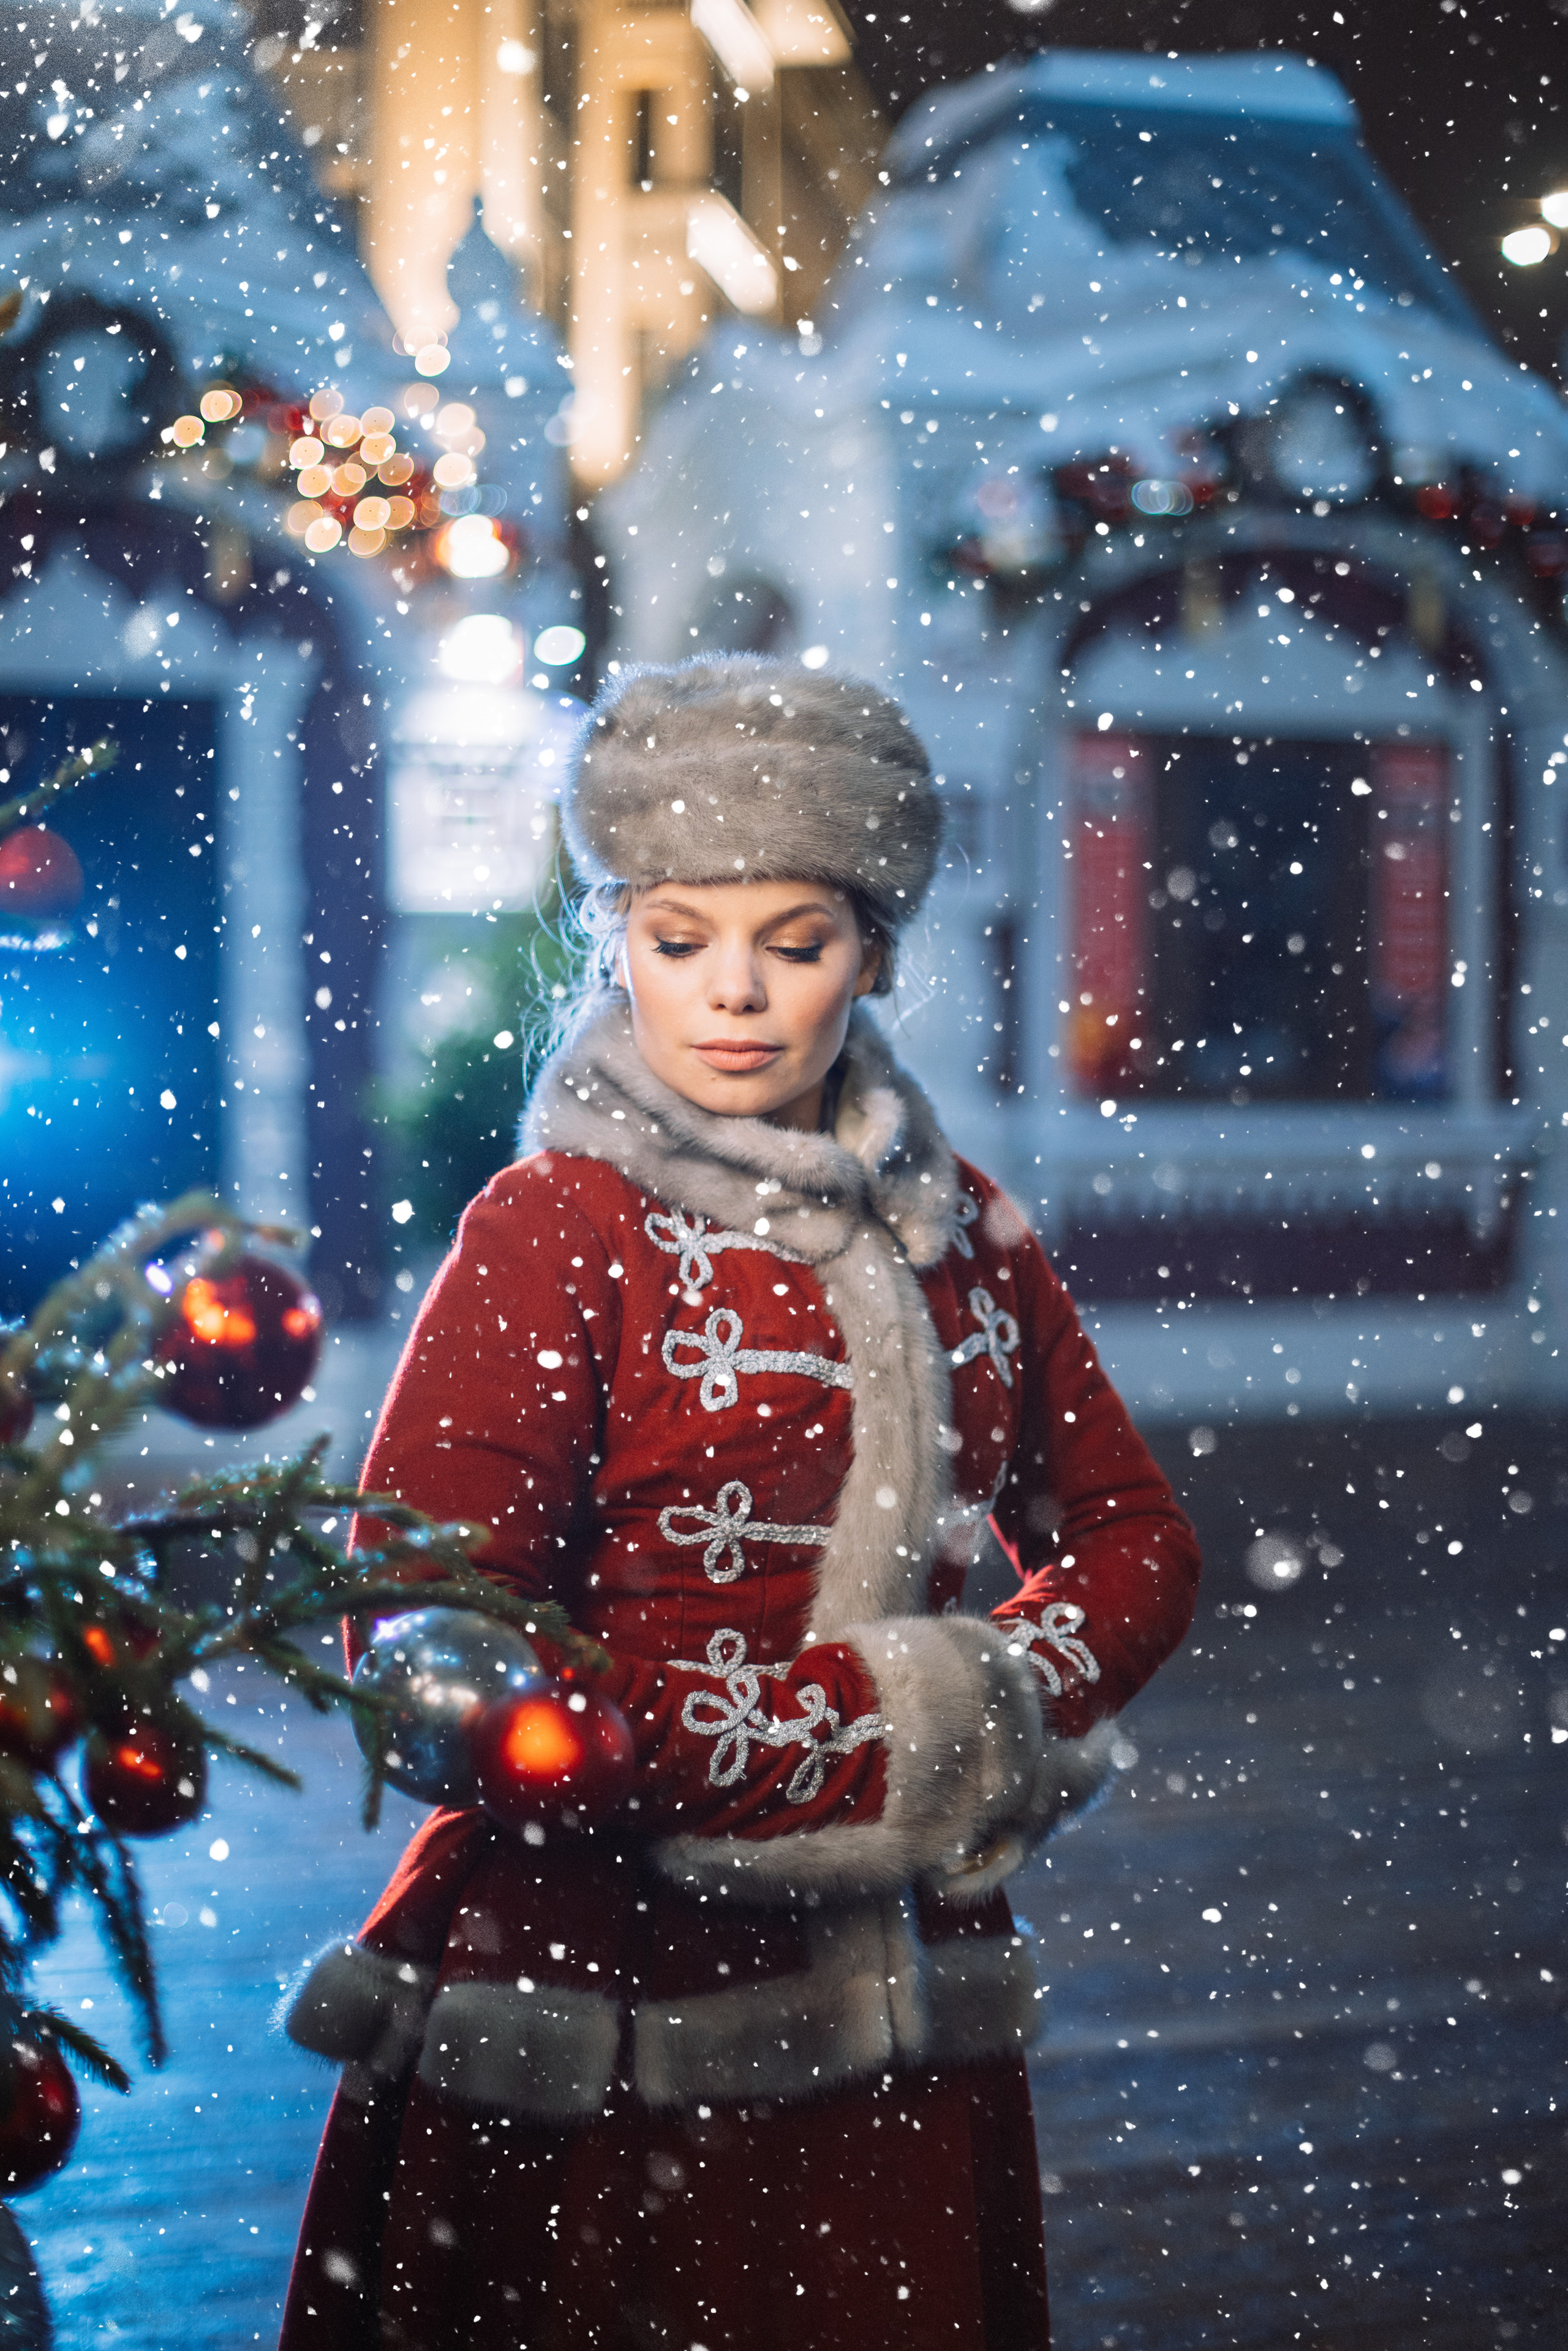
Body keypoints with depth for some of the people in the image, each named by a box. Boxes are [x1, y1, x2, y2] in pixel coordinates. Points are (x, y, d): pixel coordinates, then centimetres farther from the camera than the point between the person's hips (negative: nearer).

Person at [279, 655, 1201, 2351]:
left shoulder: (953, 1229, 8)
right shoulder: (553, 1233, -9)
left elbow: (1132, 1537, 14)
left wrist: (997, 1715, -7)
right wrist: (873, 1739, -17)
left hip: (904, 2021, 5)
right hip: (607, 2005, -5)